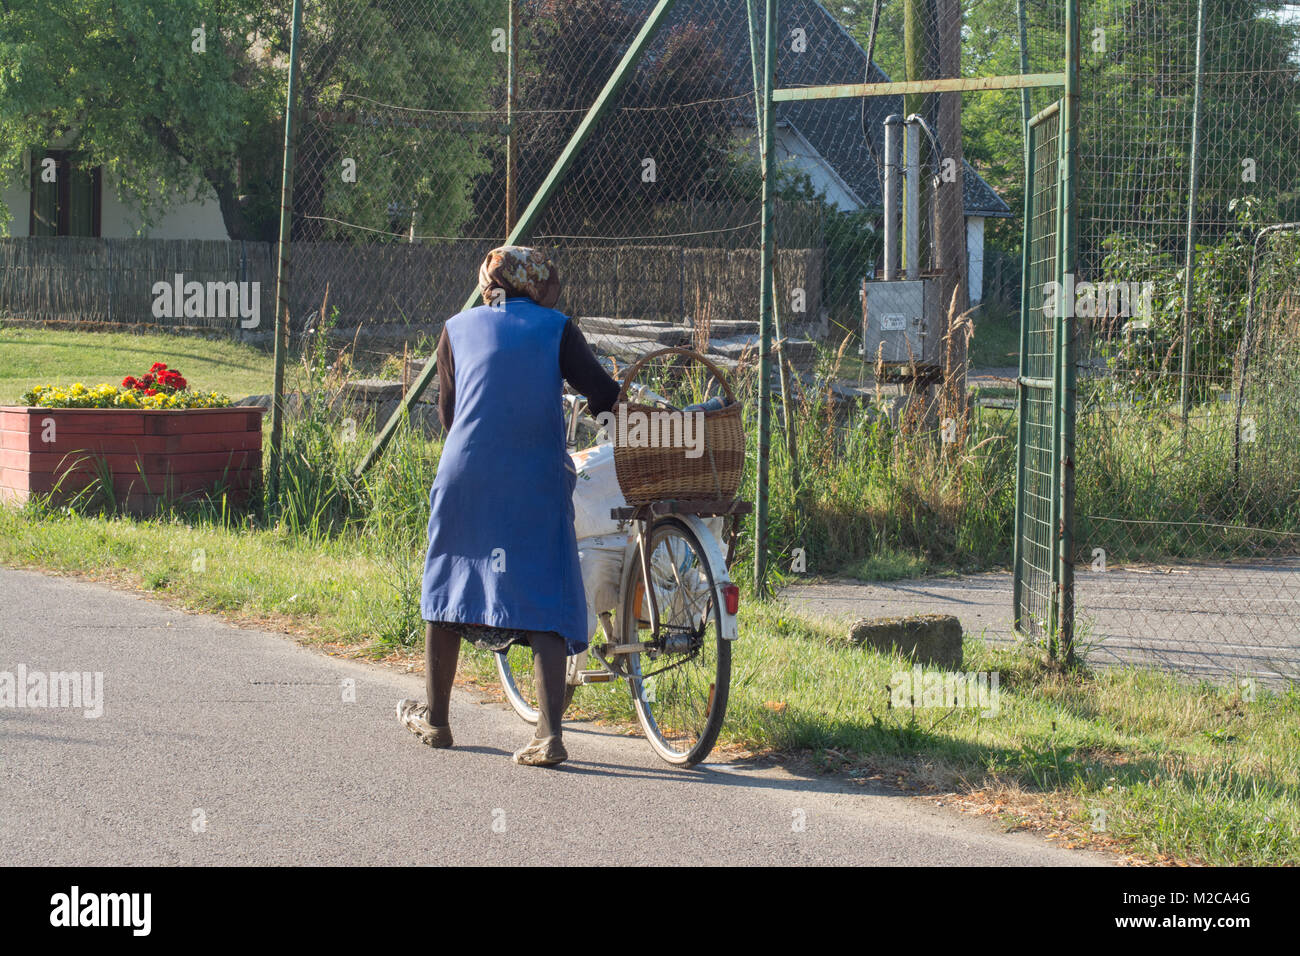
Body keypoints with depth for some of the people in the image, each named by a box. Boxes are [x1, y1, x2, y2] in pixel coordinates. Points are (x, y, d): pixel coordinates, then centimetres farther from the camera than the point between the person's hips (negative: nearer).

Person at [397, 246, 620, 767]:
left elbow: (448, 413, 16)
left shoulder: (458, 328, 13)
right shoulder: (556, 329, 6)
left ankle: (435, 718, 29)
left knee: (447, 587, 18)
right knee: (545, 602, 0)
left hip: (465, 477, 2)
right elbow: (604, 394, -5)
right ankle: (549, 733, -13)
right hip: (537, 487, -2)